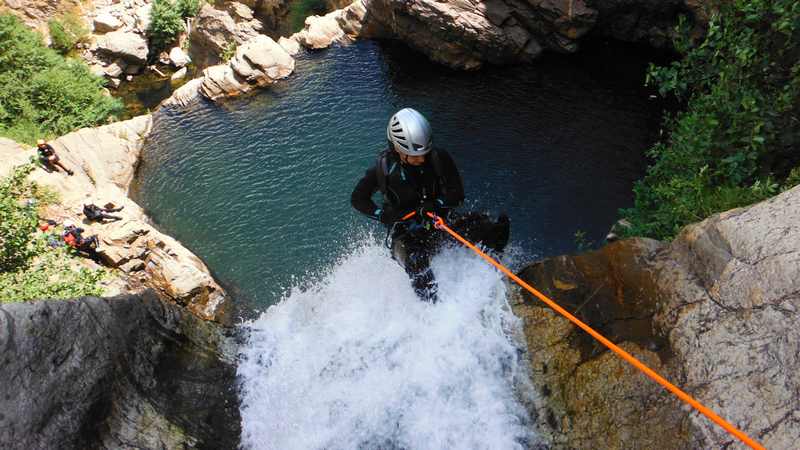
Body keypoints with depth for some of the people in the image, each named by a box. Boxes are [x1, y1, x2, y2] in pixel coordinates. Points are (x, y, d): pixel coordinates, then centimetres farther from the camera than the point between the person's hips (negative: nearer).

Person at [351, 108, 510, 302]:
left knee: (498, 221, -14)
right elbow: (357, 199, 1)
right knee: (416, 264, -39)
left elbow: (458, 195, -5)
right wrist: (385, 216, -15)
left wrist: (433, 205, -26)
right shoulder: (383, 169, -15)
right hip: (405, 233, -3)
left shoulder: (439, 157, -13)